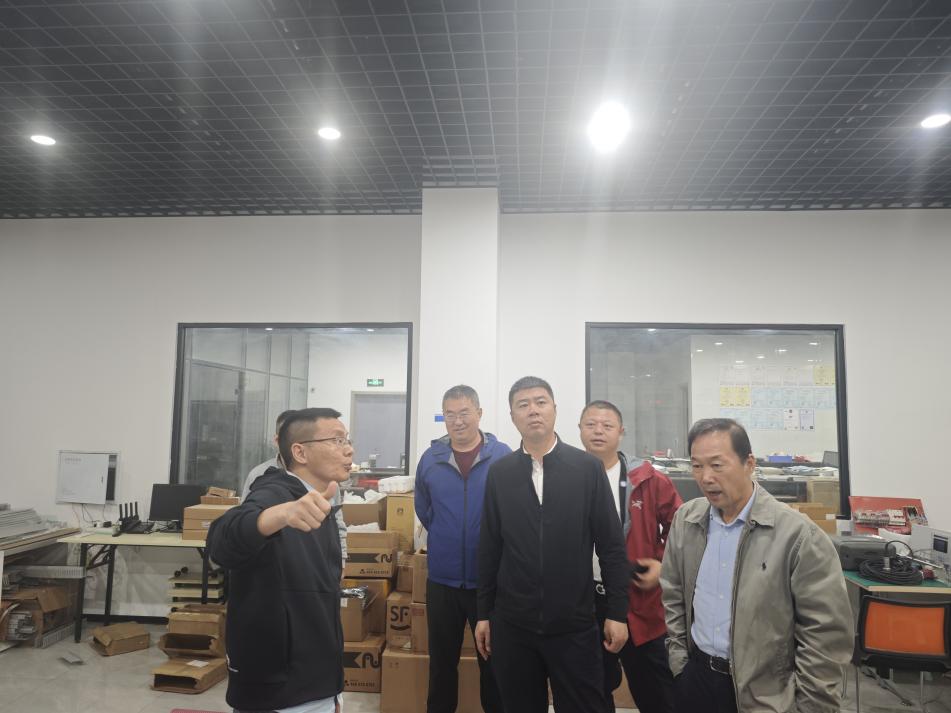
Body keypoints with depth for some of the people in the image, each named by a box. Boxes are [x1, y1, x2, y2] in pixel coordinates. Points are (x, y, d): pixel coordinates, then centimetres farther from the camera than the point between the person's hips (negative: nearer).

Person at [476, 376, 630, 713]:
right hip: (512, 624, 2)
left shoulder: (588, 468, -4)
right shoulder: (499, 473, 1)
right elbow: (489, 548, 4)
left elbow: (611, 545, -2)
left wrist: (617, 612, -4)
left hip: (574, 624, -1)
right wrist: (484, 613, 6)